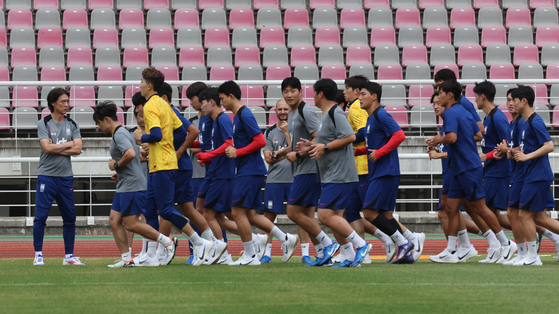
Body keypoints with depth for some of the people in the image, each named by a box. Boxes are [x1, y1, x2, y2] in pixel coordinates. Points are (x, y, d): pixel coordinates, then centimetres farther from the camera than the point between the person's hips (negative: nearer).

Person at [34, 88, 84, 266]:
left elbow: (78, 149, -2)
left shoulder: (72, 125, 9)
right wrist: (68, 145, -4)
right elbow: (47, 147, -15)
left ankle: (69, 255, 13)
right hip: (46, 176, -4)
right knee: (41, 216, -7)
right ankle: (38, 254, 1)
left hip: (66, 177, 4)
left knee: (70, 218, 5)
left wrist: (56, 149, -9)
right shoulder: (43, 124, -1)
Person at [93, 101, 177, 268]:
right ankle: (127, 259, 5)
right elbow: (138, 155, 28)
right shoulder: (121, 133, 18)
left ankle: (167, 241, -4)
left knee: (131, 224, -9)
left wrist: (116, 165, -15)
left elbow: (131, 154, -31)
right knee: (114, 221, 7)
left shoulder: (119, 134, -14)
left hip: (132, 186, -11)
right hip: (124, 186, 11)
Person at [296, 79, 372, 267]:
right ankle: (350, 257, 10)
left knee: (325, 215, -14)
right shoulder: (326, 116, 19)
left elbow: (350, 137, -23)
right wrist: (312, 147, 13)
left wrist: (325, 147, -18)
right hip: (331, 176, 11)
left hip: (339, 176, -11)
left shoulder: (335, 114, -13)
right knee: (334, 217, 9)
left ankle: (361, 245, -10)